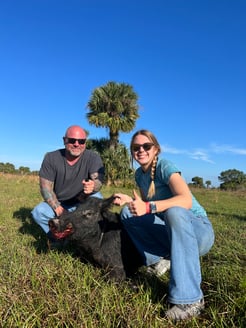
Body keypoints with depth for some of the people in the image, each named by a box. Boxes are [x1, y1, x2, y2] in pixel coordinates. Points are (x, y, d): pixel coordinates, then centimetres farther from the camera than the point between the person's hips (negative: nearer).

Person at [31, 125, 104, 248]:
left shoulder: (93, 157, -15)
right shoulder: (51, 158, -11)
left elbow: (98, 180, -29)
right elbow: (45, 186, -12)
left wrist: (92, 186, -54)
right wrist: (57, 208, -26)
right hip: (58, 203, 2)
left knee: (96, 198, -32)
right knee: (38, 212, -25)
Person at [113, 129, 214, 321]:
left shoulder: (165, 166, -18)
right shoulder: (140, 174, 4)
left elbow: (186, 201, -34)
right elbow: (145, 204, 12)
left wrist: (148, 207, -43)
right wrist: (128, 199, -6)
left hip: (199, 231, -6)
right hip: (172, 231, 7)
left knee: (174, 212, -40)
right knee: (128, 213, -4)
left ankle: (189, 299, -33)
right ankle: (161, 259, 1)